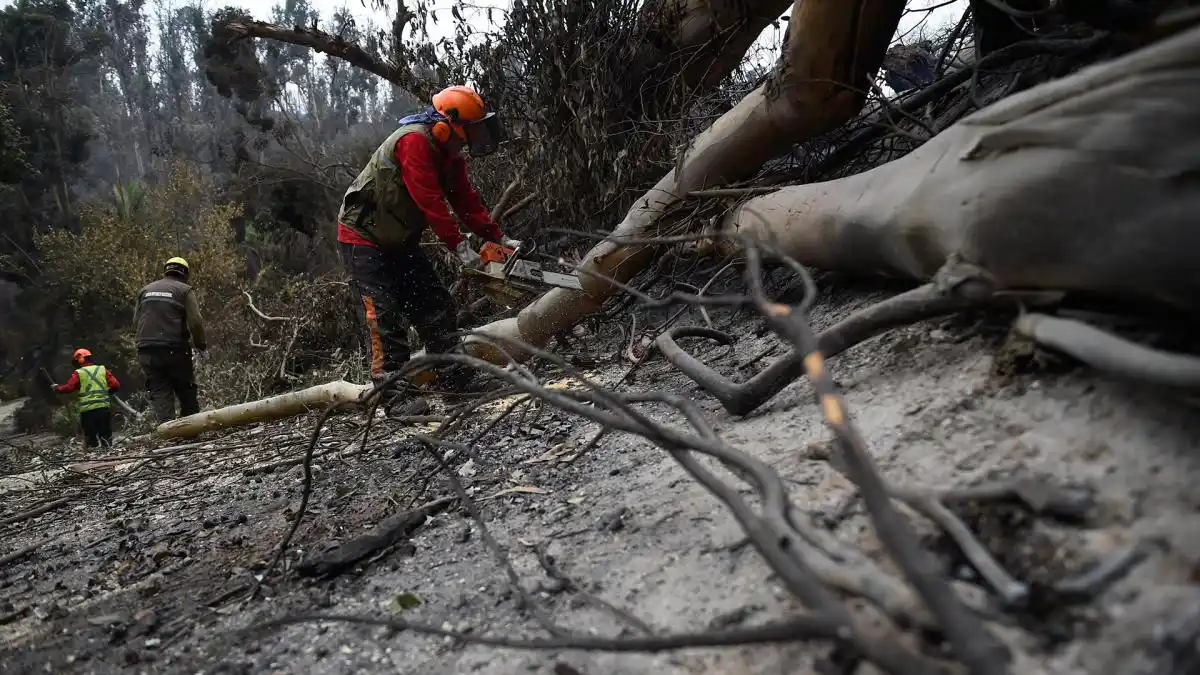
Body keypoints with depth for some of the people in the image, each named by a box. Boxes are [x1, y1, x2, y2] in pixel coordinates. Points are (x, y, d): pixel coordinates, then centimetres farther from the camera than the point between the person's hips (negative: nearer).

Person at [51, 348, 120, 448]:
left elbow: (68, 388, -6)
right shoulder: (103, 370, 7)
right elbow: (116, 385, 1)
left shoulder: (78, 373, 0)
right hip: (104, 408, 2)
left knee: (91, 438, 6)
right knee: (106, 437, 10)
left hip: (88, 410, -2)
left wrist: (57, 388, 12)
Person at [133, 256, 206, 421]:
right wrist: (201, 346, 4)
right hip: (175, 350, -3)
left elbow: (136, 322, 15)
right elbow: (196, 322, -9)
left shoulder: (146, 290, 15)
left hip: (147, 352, 3)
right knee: (187, 394, 10)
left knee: (160, 394, 2)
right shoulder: (184, 290, 1)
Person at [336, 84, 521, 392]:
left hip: (399, 241, 9)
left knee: (435, 305, 5)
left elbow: (466, 200, 2)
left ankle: (455, 377, 11)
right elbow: (430, 200, -31)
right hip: (363, 238, -9)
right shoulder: (415, 140, -26)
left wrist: (499, 238, -6)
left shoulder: (450, 155, 3)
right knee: (384, 313, -14)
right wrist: (459, 245, -30)